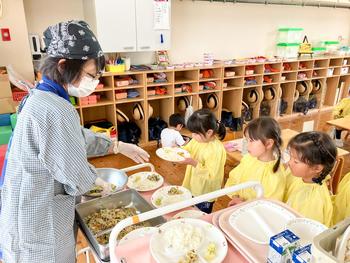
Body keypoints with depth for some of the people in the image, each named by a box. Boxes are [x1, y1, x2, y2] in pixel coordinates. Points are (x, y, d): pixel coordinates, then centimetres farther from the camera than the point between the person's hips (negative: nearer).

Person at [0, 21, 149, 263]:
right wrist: (98, 180, -4)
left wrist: (119, 146, 12)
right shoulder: (55, 111, -31)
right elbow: (79, 180, -25)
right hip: (40, 232, -9)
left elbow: (79, 137, 14)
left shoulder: (40, 98, 2)